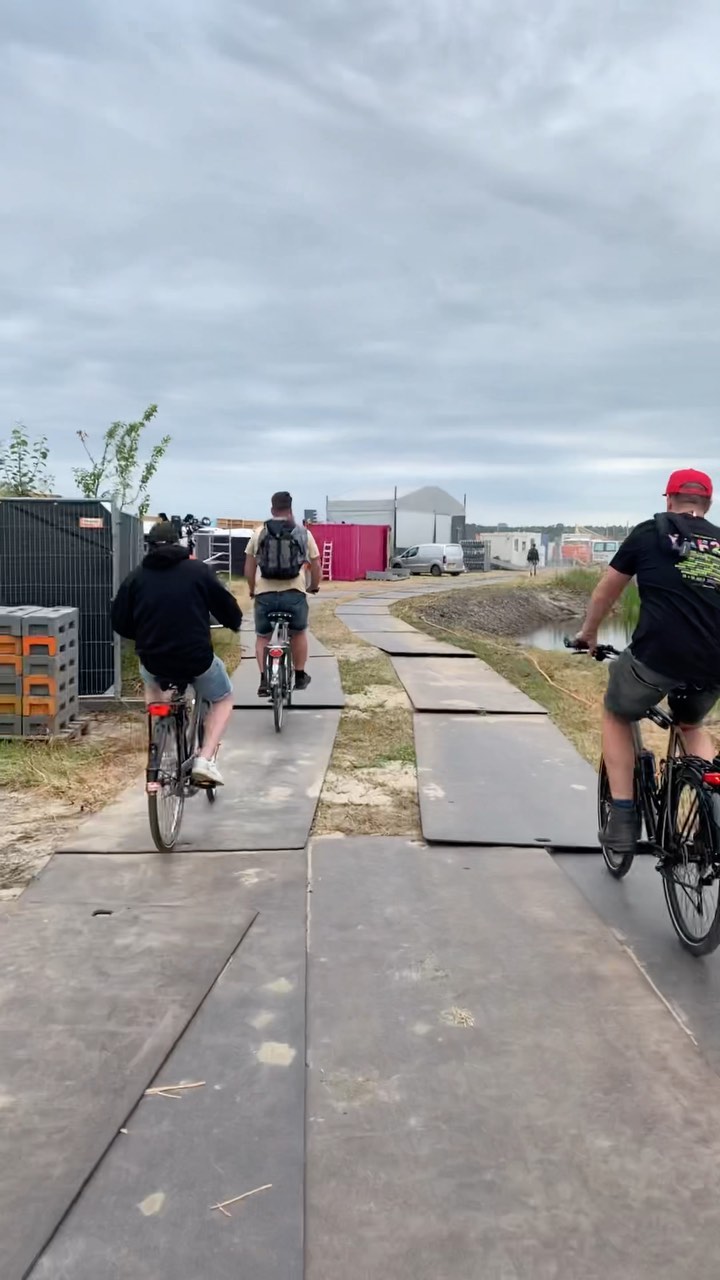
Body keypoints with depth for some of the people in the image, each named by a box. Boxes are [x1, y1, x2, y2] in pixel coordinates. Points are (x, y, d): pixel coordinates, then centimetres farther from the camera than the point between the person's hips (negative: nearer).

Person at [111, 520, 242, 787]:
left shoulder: (136, 577, 5)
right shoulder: (198, 570, 0)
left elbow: (120, 624, 9)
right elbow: (228, 609, 5)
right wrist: (235, 623, 29)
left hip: (154, 661, 2)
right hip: (197, 660, -2)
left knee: (152, 683, 39)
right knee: (223, 699, 26)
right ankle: (205, 759, 6)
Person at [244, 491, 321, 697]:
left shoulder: (259, 533, 8)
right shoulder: (303, 533, 6)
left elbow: (249, 568, 10)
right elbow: (315, 566, 10)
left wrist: (252, 590, 25)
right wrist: (314, 586, 27)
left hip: (265, 594, 0)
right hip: (294, 593, 0)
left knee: (263, 636, 17)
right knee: (299, 633, 23)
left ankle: (264, 680, 4)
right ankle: (300, 677, 29)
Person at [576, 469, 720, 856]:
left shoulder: (650, 532, 11)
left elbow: (607, 590, 21)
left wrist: (589, 632, 38)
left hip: (657, 654, -3)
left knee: (616, 717, 25)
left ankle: (623, 819, 17)